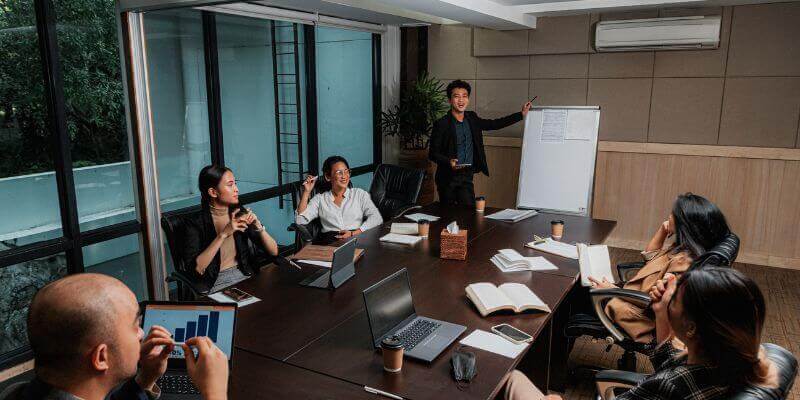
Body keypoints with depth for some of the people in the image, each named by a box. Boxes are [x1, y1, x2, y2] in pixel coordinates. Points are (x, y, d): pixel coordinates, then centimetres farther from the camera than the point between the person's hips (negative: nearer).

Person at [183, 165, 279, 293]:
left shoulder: (240, 213, 5)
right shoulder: (195, 224, -7)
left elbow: (274, 251, 3)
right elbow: (195, 269, -20)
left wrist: (258, 226, -14)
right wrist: (223, 234, -23)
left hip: (246, 276, 5)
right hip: (217, 284, -5)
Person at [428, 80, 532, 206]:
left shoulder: (472, 119, 7)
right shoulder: (441, 124, -10)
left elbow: (494, 124, 18)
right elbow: (432, 153, -8)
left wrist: (522, 114, 18)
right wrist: (449, 161, -26)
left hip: (467, 176, 4)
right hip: (448, 178, -4)